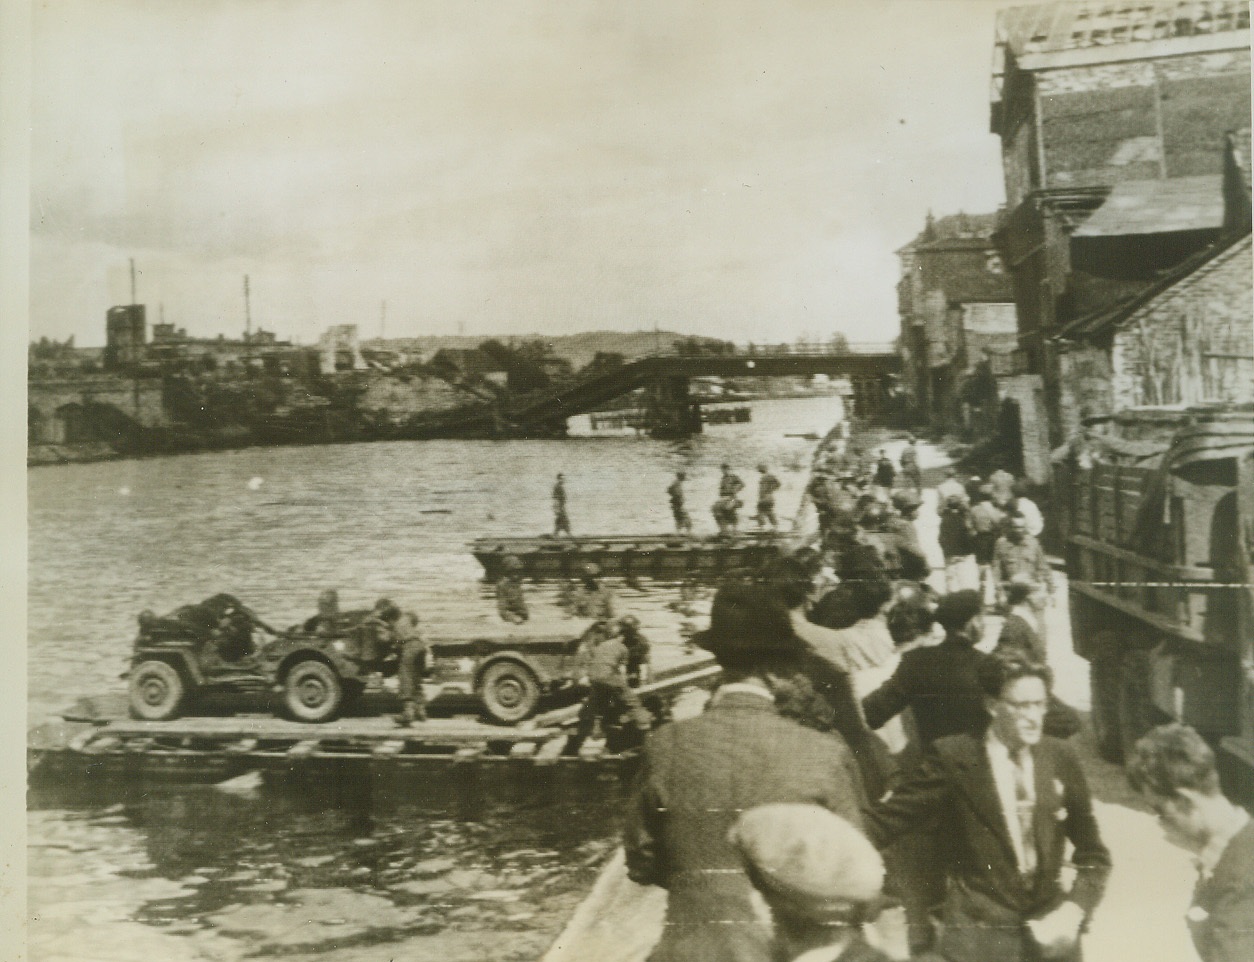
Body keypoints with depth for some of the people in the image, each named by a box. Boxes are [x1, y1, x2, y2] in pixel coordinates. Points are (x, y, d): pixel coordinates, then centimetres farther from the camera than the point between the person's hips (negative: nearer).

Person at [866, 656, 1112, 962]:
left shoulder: (1060, 757, 1)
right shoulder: (955, 759, -10)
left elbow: (1092, 853, 9)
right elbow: (885, 821, -6)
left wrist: (1075, 909, -4)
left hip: (1049, 931, 3)